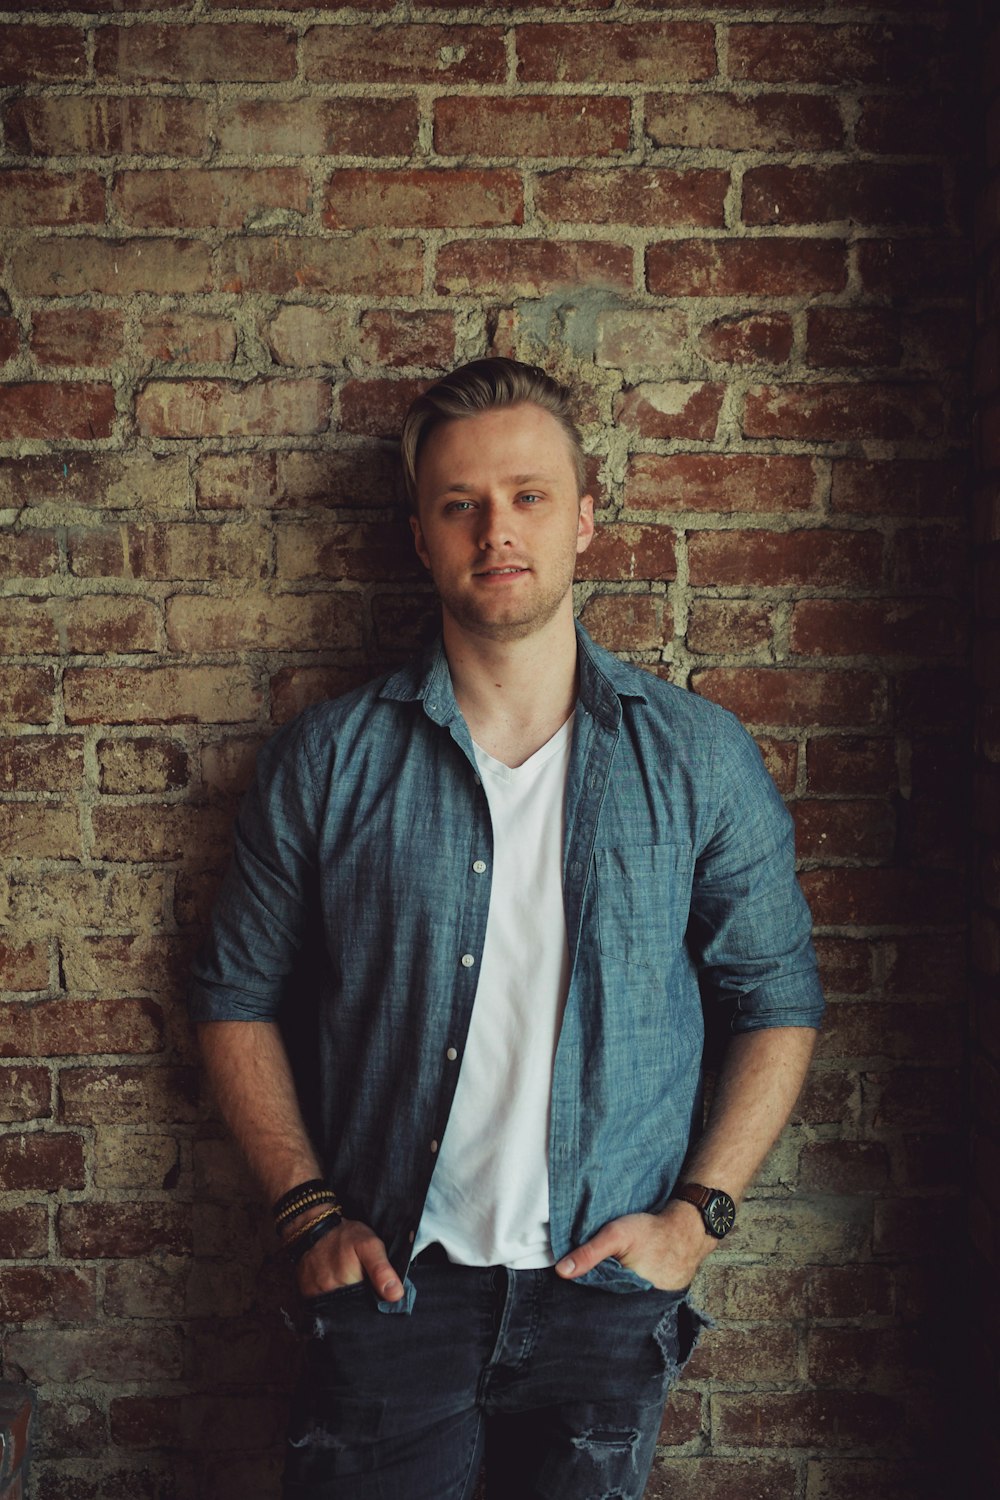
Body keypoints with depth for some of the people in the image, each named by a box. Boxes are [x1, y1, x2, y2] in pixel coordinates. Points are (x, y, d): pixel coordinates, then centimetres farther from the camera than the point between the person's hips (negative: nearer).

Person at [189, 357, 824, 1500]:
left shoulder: (702, 760, -1)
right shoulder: (327, 761, -2)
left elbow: (778, 1001, 5)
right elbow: (239, 997, 5)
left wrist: (698, 1212, -4)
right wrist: (309, 1210, -3)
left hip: (609, 1285, 1)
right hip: (389, 1279, 0)